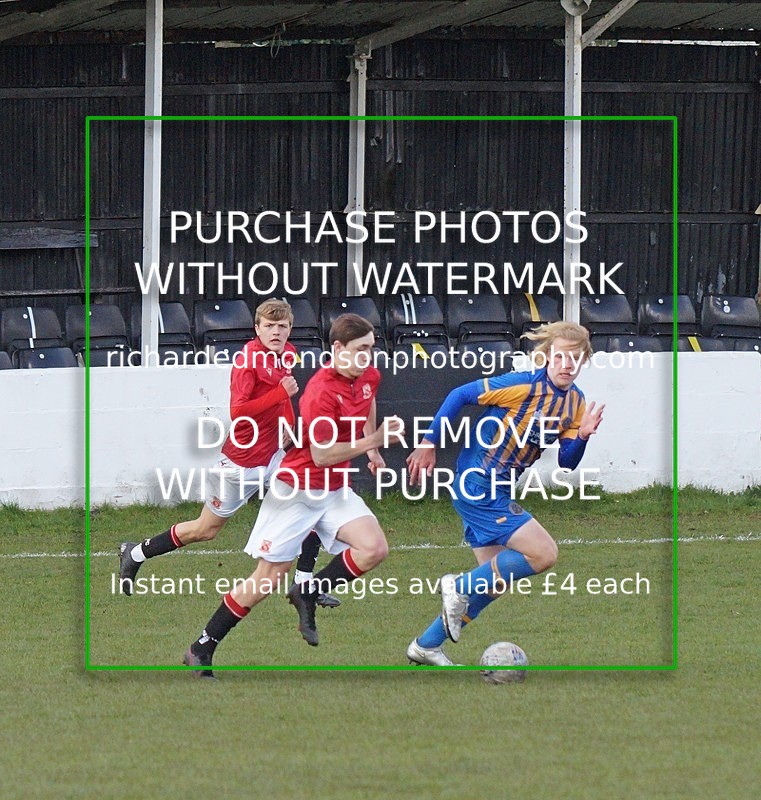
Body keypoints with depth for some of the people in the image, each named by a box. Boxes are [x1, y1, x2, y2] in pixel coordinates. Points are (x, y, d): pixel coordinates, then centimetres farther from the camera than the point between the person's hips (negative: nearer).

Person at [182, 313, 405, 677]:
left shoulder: (369, 377, 1)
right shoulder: (321, 393, -25)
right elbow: (322, 455, -26)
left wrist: (372, 450, 24)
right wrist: (374, 440, -28)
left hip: (335, 491, 7)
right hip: (296, 491, -7)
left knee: (374, 548, -18)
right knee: (268, 578, -5)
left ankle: (308, 594, 2)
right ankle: (201, 651, 6)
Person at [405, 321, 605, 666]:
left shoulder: (575, 403, 5)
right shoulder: (523, 386, -19)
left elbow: (566, 462, 7)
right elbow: (459, 395, -14)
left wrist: (582, 436, -14)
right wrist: (428, 444, -12)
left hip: (497, 492, 9)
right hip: (477, 485, -9)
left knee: (496, 580, 14)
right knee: (544, 553, -16)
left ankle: (426, 646, 24)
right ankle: (460, 587, -3)